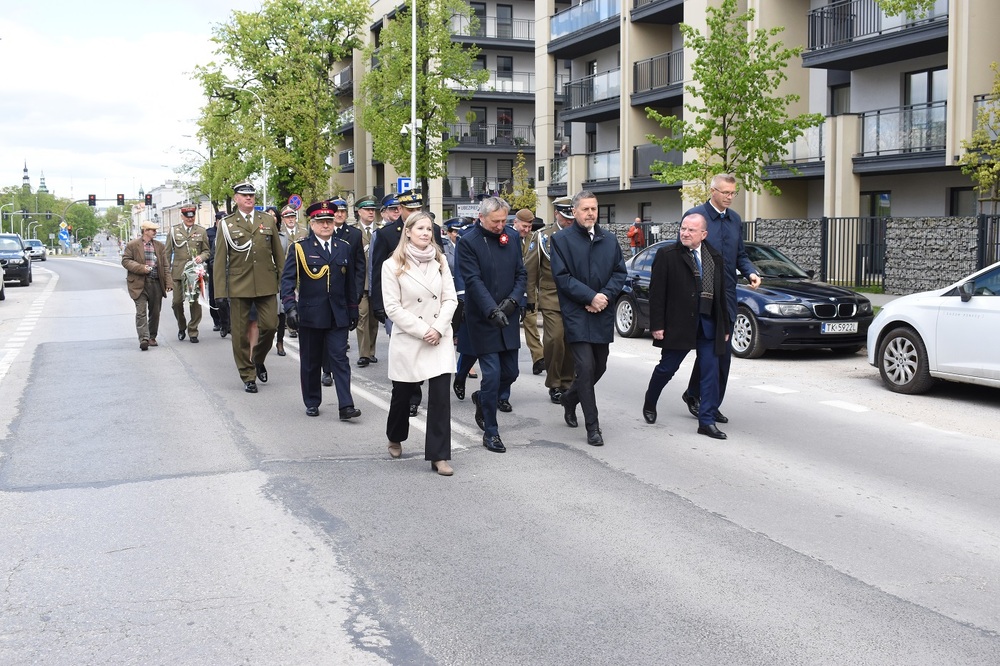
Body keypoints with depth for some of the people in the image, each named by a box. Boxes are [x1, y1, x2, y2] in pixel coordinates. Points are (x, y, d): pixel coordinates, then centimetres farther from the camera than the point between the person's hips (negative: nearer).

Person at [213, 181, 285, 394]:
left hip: (266, 285, 2)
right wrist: (220, 292, -3)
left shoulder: (268, 221, 11)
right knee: (241, 333, 2)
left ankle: (258, 360, 25)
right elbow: (220, 261, 3)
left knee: (270, 325, -3)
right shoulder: (227, 225, 5)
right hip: (238, 286, -1)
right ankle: (248, 376, 13)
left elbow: (278, 254, 12)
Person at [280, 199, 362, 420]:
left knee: (340, 360, -5)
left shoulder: (344, 248, 9)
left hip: (338, 316, 2)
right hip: (310, 315, -1)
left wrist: (353, 311, 12)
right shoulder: (299, 248, -1)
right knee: (310, 362, 9)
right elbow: (287, 279, -7)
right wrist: (290, 306, -20)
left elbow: (350, 283, 13)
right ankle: (312, 403, 23)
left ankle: (346, 406, -8)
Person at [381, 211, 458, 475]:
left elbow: (450, 299, 3)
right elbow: (393, 307, -9)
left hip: (440, 339, 2)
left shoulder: (440, 260, 4)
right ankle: (395, 439, 41)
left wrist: (438, 329, -10)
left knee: (440, 396, -7)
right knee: (402, 394, 13)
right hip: (408, 339, -2)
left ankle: (439, 456, -1)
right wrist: (422, 330, -13)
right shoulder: (392, 265, -5)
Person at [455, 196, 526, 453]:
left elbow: (521, 273, 9)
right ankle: (490, 432, 6)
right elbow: (473, 281, -17)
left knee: (510, 372, 10)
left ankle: (482, 398, 41)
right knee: (492, 375, -6)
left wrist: (513, 299, -9)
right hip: (483, 319, -5)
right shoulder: (468, 242, -10)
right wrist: (492, 310, -27)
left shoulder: (512, 237, 6)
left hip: (509, 317, 5)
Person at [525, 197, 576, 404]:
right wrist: (531, 298, -1)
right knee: (555, 339, -12)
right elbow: (530, 269, 3)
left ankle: (567, 383, 16)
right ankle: (554, 385, 2)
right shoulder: (542, 236, 2)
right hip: (551, 299, -3)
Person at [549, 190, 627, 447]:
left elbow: (620, 272, 8)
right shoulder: (561, 239, -3)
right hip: (577, 315, -5)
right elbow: (562, 277, -9)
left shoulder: (609, 240, 11)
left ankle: (570, 399, 39)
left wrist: (606, 296, -9)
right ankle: (593, 427, -4)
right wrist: (590, 297, -16)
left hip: (603, 314, 5)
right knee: (586, 367, -10)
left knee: (599, 366, 12)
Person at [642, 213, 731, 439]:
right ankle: (649, 404, 34)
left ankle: (707, 421, 7)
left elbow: (720, 293, 13)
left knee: (711, 373, 1)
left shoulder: (715, 257, 10)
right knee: (666, 368, 9)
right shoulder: (667, 255, -4)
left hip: (708, 324, 4)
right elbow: (657, 292, -7)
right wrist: (657, 325, -12)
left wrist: (725, 326, 12)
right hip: (679, 324, -4)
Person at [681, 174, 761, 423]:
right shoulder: (695, 215, -7)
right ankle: (693, 394, 13)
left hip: (727, 295, 6)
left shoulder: (735, 219, 14)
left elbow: (740, 255, 19)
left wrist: (751, 272, -1)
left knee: (723, 353, 6)